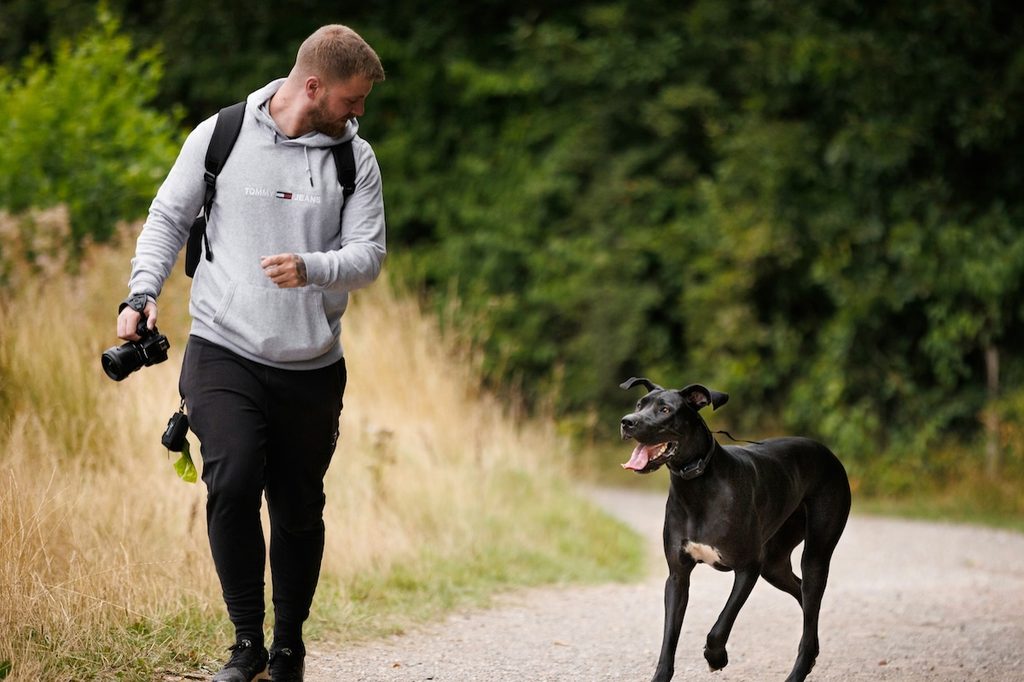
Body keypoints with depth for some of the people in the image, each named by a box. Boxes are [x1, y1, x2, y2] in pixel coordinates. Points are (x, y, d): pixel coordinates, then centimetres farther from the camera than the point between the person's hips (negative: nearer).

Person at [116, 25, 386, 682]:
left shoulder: (354, 157, 5)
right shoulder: (220, 136, 1)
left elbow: (369, 254, -1)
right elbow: (169, 217, 10)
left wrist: (310, 269, -21)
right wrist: (143, 292, -4)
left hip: (314, 365, 2)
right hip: (225, 352, -2)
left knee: (300, 511, 6)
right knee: (233, 483, -20)